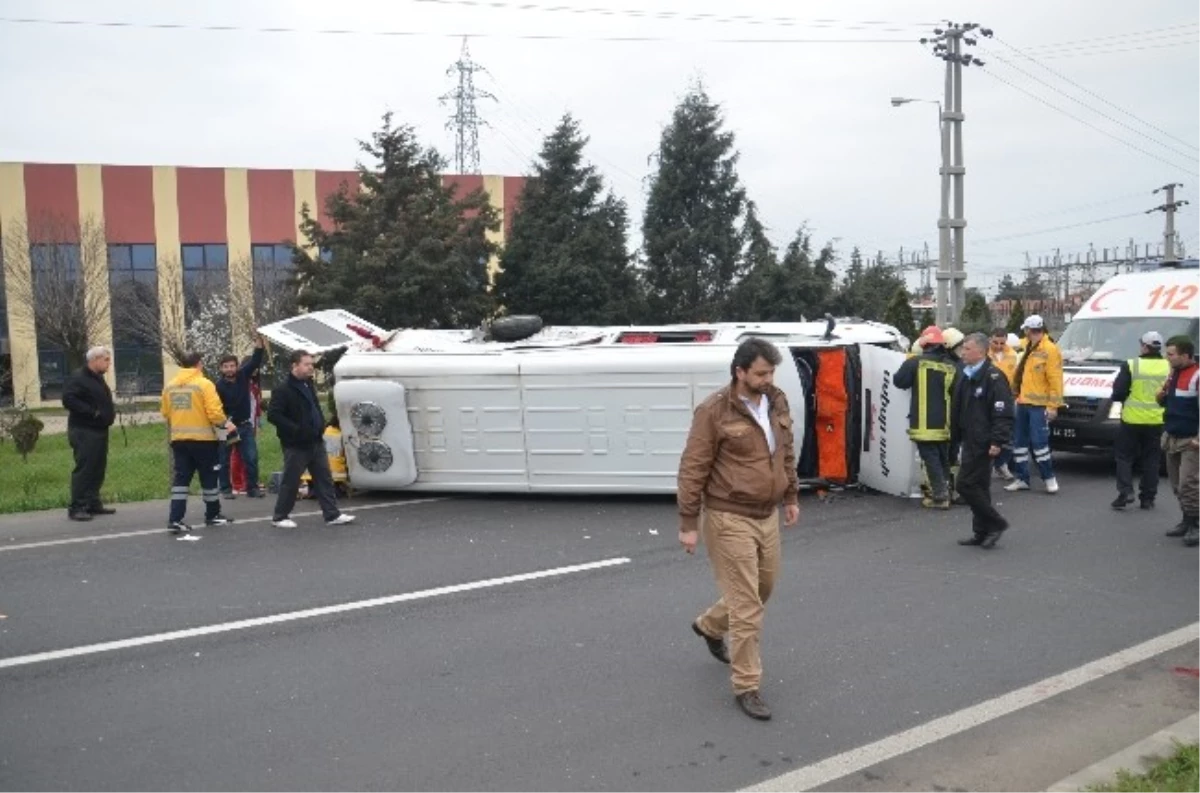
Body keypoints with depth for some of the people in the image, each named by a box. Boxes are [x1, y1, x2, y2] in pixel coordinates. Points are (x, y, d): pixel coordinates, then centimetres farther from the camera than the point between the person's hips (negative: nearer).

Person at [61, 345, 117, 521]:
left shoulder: (98, 379, 18)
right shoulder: (78, 378, -12)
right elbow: (68, 400, -23)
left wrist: (111, 411, 10)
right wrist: (93, 412, -23)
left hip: (99, 431, 9)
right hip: (84, 432, -9)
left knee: (98, 469, 11)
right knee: (83, 469, -10)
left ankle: (93, 503, 18)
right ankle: (76, 508, -7)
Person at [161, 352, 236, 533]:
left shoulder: (169, 386, 6)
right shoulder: (204, 384, -11)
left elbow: (165, 413, 12)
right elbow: (214, 412, -16)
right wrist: (225, 423, 2)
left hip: (178, 439, 5)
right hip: (203, 439, -5)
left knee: (181, 478, 7)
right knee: (209, 478, 9)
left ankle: (175, 519, 0)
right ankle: (212, 515, 22)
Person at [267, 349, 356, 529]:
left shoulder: (309, 385, 13)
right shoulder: (283, 389, -15)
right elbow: (273, 415, -21)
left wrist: (321, 425, 13)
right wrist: (295, 429, -23)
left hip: (316, 442, 8)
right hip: (296, 445, -8)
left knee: (324, 478, 7)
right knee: (290, 481, 2)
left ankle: (332, 514, 11)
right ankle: (280, 516, 15)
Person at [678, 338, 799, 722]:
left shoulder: (777, 402, 4)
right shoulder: (714, 411, -17)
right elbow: (692, 469, -14)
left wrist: (791, 496, 19)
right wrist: (688, 523, -13)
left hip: (768, 514, 7)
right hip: (730, 519, -7)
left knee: (764, 587, 22)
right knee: (746, 605, -2)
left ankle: (710, 626, 47)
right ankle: (746, 687, 13)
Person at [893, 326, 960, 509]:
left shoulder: (915, 363, -10)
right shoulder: (952, 366, 1)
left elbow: (899, 381, -3)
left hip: (924, 424, -4)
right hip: (945, 423, 4)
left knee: (931, 459, -1)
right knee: (944, 458, 18)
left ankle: (940, 496, -3)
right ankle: (944, 491, 27)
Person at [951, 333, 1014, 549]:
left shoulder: (993, 376, -13)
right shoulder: (966, 376, 15)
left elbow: (1002, 413, -18)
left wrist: (997, 441, -23)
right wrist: (958, 439, 21)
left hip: (982, 443, -10)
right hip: (969, 441, 10)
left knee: (966, 484, -10)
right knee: (979, 486, 13)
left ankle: (996, 523, 2)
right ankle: (982, 532, 21)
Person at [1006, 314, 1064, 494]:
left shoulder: (1050, 350, -12)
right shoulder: (1029, 349, 15)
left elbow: (1055, 379, -16)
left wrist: (1053, 405, -19)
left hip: (1039, 405, -9)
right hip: (1023, 403, 9)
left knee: (1039, 442, -6)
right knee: (1019, 441, 10)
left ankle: (1049, 477, 8)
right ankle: (1022, 478, 18)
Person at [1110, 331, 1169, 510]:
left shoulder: (1131, 365, -10)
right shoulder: (1170, 367, 0)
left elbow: (1118, 392, -9)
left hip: (1132, 419, -3)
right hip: (1157, 421, 3)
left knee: (1124, 456, 8)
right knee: (1151, 460, 11)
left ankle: (1125, 492, -4)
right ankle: (1148, 498, 13)